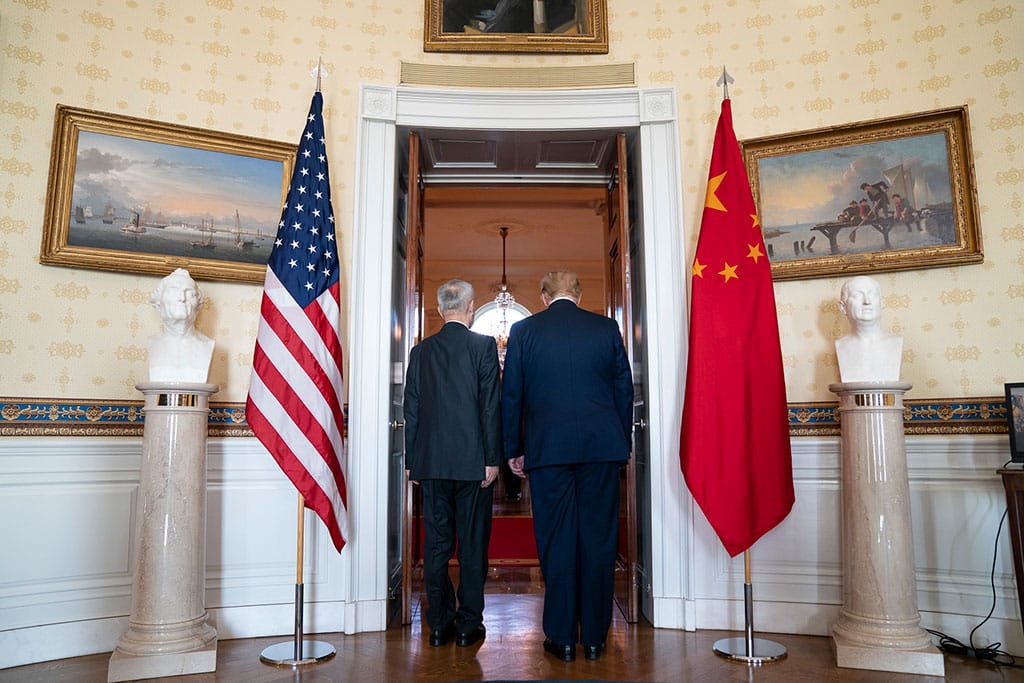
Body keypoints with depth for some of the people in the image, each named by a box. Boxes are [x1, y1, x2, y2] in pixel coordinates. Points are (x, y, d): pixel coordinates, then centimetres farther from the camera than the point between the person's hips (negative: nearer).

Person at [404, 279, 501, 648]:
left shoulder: (421, 350, 6)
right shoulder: (483, 345, -4)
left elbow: (412, 408, 7)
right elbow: (490, 406, -9)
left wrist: (412, 460, 13)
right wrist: (492, 459, -6)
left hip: (431, 462, 3)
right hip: (472, 461, -3)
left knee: (436, 543, 9)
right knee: (472, 544, 6)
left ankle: (439, 624, 16)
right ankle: (468, 624, 13)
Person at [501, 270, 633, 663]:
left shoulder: (524, 331, 3)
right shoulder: (606, 328, 6)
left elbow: (510, 395, 5)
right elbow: (624, 390, 9)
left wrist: (513, 450, 12)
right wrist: (623, 443, 19)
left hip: (547, 449, -1)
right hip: (601, 447, 1)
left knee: (555, 542, 6)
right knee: (599, 541, 7)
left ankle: (562, 637, 14)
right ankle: (594, 637, 16)